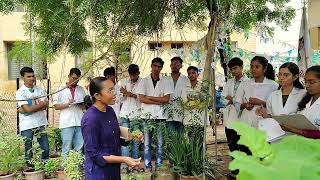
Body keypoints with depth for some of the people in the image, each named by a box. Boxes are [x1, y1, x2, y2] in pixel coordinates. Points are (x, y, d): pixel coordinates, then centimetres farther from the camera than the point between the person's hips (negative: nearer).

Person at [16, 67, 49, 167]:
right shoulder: (20, 92, -5)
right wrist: (41, 104, -6)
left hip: (41, 123, 4)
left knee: (45, 149, 7)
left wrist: (33, 107, -14)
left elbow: (45, 106, -6)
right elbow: (28, 109, -16)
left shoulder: (40, 90, 7)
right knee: (28, 150, 6)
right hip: (27, 125, -3)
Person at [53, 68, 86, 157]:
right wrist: (67, 104, -13)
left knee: (79, 149, 6)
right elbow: (56, 106, 2)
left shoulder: (81, 89, 15)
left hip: (80, 123, 3)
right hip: (67, 123, -3)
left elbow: (85, 106, 20)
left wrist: (83, 106, -3)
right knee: (66, 149, 0)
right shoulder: (61, 89, 5)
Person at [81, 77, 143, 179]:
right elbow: (94, 154, -21)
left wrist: (132, 136, -6)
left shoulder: (110, 111, 0)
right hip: (99, 172, -7)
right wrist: (124, 159, -26)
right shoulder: (90, 119, -23)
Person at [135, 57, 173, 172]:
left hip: (160, 116, 0)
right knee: (147, 142, 4)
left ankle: (159, 165, 14)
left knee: (160, 142, 4)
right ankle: (148, 166, 12)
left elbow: (166, 99, -3)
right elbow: (141, 98, -5)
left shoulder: (165, 82, 7)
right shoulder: (144, 81, 6)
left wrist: (150, 97, -6)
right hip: (147, 115, 0)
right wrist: (158, 101, -8)